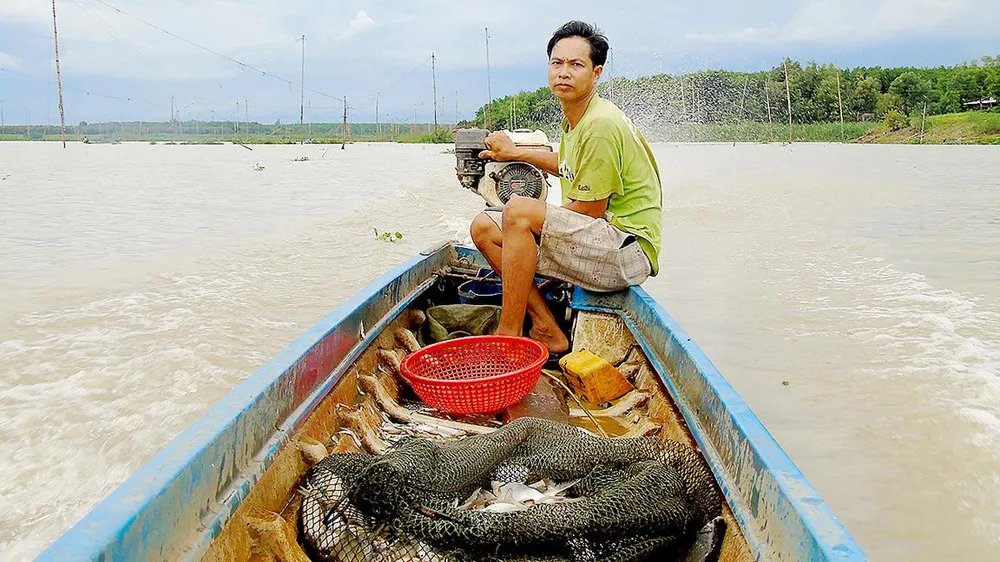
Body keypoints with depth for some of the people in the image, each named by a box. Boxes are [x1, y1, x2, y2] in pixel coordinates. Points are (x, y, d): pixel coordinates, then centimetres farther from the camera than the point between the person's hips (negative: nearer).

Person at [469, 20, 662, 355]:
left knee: (518, 211, -28)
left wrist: (533, 218, -2)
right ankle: (547, 332, -3)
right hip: (591, 245, 10)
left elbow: (590, 212, -17)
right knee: (484, 227, 3)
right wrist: (516, 154, 35)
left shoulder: (601, 125, -18)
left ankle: (507, 340, -20)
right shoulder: (573, 120, 11)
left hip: (628, 249, -10)